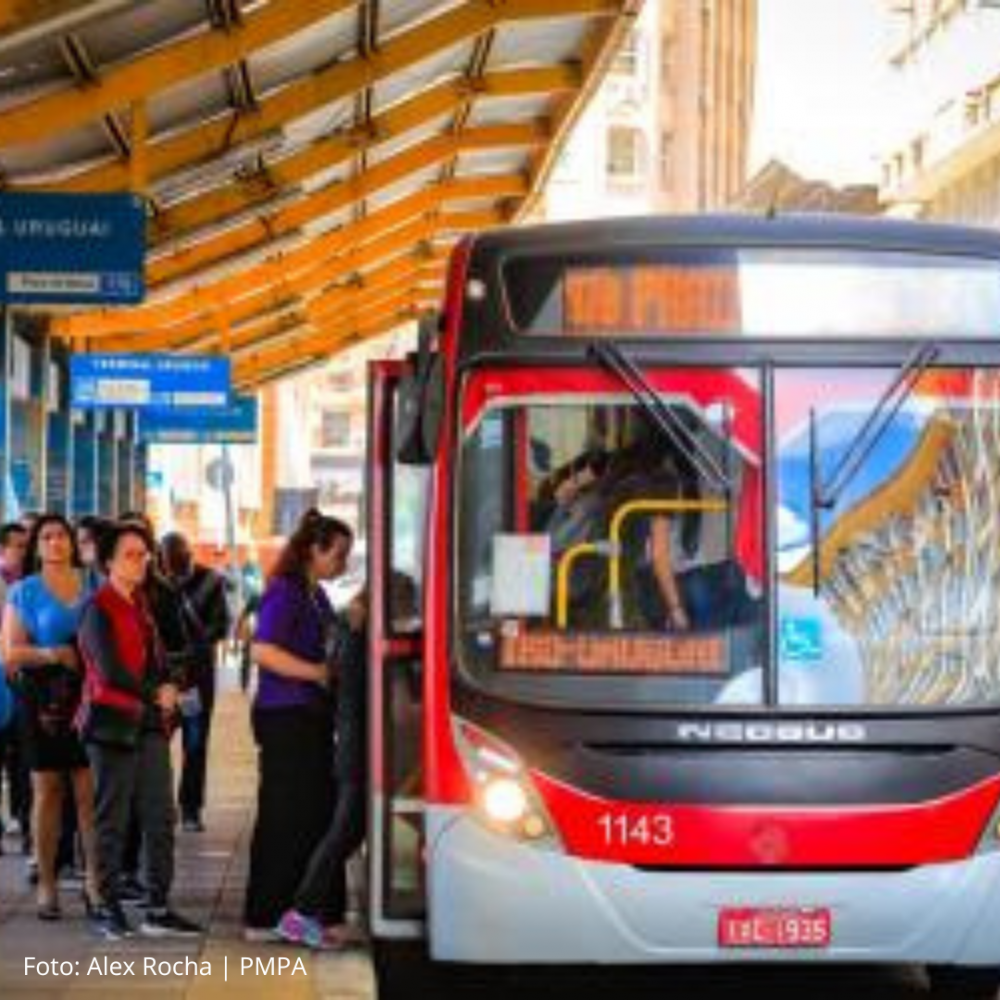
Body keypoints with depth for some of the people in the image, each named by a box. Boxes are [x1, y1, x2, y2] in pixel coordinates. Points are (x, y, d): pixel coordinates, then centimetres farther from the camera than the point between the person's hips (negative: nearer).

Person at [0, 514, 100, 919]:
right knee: (47, 791, 2)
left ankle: (94, 880, 2)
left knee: (90, 791, -3)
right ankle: (46, 884, 7)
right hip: (43, 700, -1)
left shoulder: (93, 586, 10)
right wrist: (53, 654, -18)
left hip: (89, 698, 1)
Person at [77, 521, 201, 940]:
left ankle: (158, 909, 8)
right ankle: (108, 908, 9)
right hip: (113, 723, -7)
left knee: (160, 818, 4)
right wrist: (156, 695, -8)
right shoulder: (98, 609, -9)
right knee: (112, 821, 0)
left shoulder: (140, 604, 15)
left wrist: (169, 687, -1)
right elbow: (111, 672, -16)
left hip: (150, 722, 7)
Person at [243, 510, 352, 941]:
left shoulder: (316, 595, 16)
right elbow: (264, 651, -21)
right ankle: (264, 919, 2)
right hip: (285, 716, -9)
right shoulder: (285, 592, -11)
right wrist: (319, 673, -20)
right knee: (285, 819, -5)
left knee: (317, 815, 10)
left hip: (311, 717, 9)